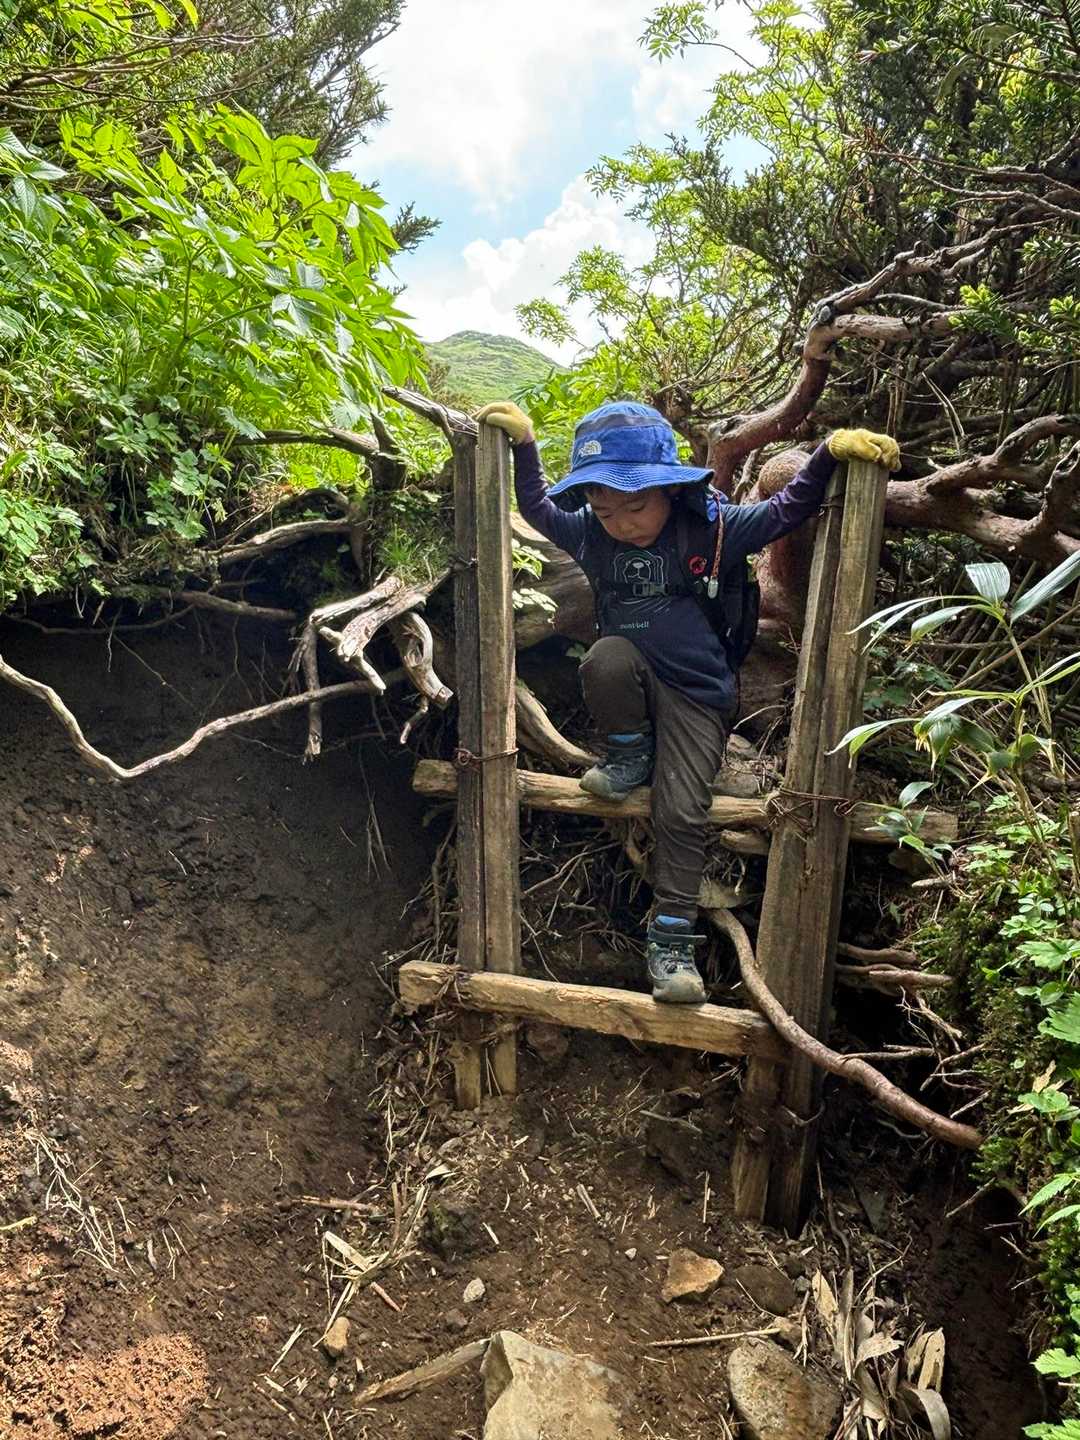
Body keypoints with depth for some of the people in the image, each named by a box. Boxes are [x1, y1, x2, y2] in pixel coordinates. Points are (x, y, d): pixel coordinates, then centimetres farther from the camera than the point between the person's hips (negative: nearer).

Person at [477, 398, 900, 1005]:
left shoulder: (715, 528, -13)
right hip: (632, 679, 3)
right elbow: (536, 505, 10)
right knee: (607, 659, -34)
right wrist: (523, 444, -3)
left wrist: (832, 451, -21)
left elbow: (789, 510, -7)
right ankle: (632, 758, -6)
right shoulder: (588, 532, -5)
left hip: (697, 693, -2)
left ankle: (671, 938, 2)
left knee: (682, 814, -12)